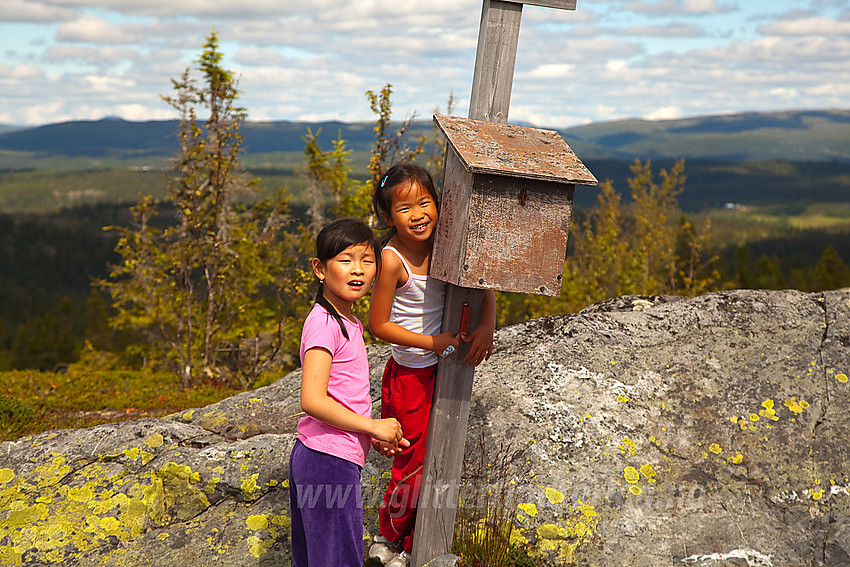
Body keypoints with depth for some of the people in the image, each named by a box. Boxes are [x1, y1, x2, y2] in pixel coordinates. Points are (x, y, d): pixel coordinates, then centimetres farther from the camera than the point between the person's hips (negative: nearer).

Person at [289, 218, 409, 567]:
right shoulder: (324, 323, -15)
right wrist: (372, 426, -15)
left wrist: (376, 435, 7)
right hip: (329, 462, -9)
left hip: (313, 458, 9)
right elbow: (312, 400, -23)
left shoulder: (347, 323, 13)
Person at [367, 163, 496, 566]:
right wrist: (433, 343, -19)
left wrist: (487, 325, -13)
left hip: (441, 369, 6)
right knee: (413, 463, 6)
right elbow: (378, 325, -16)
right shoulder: (393, 259, -22)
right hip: (410, 376, -6)